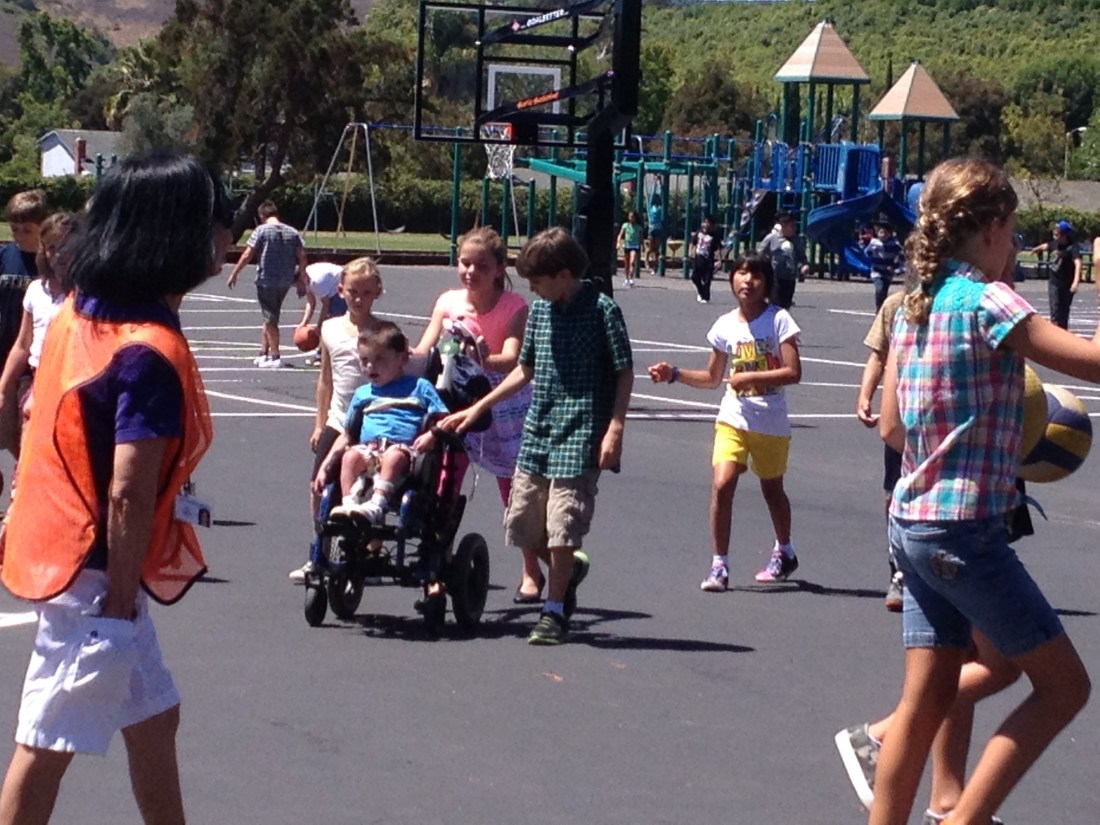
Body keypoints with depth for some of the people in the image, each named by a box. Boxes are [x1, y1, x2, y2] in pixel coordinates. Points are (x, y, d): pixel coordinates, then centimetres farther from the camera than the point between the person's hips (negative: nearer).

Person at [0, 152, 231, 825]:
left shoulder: (81, 312, 4)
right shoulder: (152, 353, -23)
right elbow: (128, 496, -25)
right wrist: (123, 596, -15)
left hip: (59, 540, 10)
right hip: (95, 574, -10)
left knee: (154, 717, 20)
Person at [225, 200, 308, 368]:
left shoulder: (261, 230, -7)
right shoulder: (292, 232, 6)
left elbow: (247, 255, -9)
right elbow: (302, 256, 1)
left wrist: (234, 274, -1)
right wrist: (301, 277, 11)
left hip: (266, 280, -5)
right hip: (285, 282, 5)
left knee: (270, 318, 3)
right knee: (270, 317, 18)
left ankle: (275, 356, 3)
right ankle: (264, 353, 20)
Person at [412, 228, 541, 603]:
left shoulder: (514, 306, -14)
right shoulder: (448, 302, -4)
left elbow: (512, 358, -27)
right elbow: (423, 350, -11)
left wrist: (487, 360, -48)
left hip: (505, 406, -2)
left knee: (517, 491, 7)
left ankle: (532, 572, 24)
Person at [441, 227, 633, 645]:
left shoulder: (602, 310, -9)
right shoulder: (540, 310, 10)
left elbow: (624, 372, -7)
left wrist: (615, 428, -15)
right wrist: (478, 408, 19)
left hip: (579, 437, -7)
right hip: (537, 431, 7)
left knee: (562, 529, -7)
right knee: (521, 524, 7)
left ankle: (555, 610, 7)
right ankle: (570, 567, 33)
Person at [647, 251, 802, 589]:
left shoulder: (778, 320, -10)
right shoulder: (726, 326, 3)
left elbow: (793, 372, -16)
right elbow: (712, 378, 14)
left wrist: (750, 377, -22)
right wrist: (675, 374, 1)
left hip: (771, 423, -2)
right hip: (734, 419, 2)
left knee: (772, 488, 15)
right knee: (721, 484, -16)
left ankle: (784, 552, 41)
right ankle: (719, 565, -10)